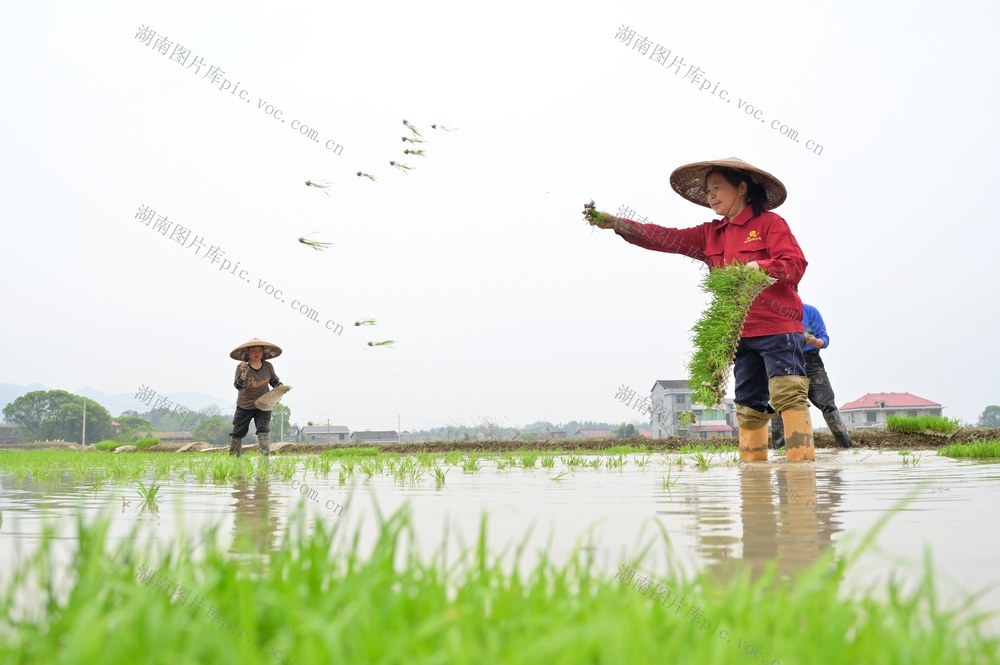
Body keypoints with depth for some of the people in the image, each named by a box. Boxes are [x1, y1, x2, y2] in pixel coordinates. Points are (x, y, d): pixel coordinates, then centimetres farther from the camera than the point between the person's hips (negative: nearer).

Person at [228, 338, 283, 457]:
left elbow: (274, 380, 9)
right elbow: (238, 386, -25)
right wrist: (244, 373, -42)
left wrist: (279, 386, -13)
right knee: (238, 432, 8)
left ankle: (265, 455, -15)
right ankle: (234, 456, 25)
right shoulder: (241, 367, -16)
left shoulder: (268, 367, -7)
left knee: (263, 429, -13)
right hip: (244, 406, -1)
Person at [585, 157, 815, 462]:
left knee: (788, 394, -11)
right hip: (741, 334, 7)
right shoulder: (711, 234, 16)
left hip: (777, 327, -7)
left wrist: (756, 268, -26)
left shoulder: (769, 222, -2)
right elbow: (668, 239, 7)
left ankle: (802, 458, -13)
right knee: (749, 403, 8)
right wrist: (615, 223, -3)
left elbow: (796, 264, -10)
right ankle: (752, 460, 12)